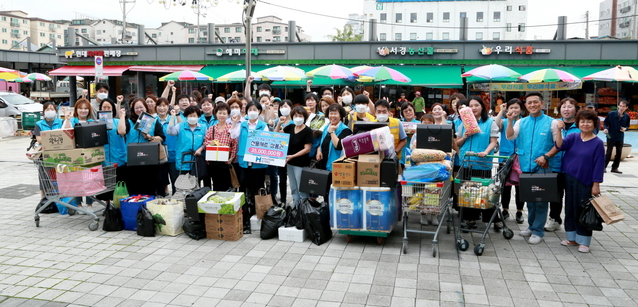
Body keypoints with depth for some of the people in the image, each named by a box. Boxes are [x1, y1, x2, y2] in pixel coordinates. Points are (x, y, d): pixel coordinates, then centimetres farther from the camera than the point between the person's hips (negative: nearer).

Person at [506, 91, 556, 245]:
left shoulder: (551, 122, -2)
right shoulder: (521, 122, 9)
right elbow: (510, 137, -3)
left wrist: (546, 156, -14)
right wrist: (510, 121, -16)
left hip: (542, 167, -4)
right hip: (526, 166, 4)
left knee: (540, 199, -1)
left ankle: (538, 231, 8)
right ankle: (531, 226, 27)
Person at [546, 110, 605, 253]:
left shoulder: (597, 143, -5)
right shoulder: (573, 137, 3)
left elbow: (599, 165, -7)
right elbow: (560, 145, -15)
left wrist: (596, 184, -10)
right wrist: (559, 130, -30)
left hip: (585, 182, -4)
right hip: (569, 179, 4)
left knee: (583, 210, 2)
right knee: (570, 209, 12)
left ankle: (584, 241, 14)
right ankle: (571, 238, 24)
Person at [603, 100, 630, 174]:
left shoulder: (627, 116, -2)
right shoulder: (611, 114, -12)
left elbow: (627, 126, 12)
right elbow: (605, 123, -2)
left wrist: (625, 128, -10)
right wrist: (605, 128, -21)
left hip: (620, 138, 4)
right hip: (611, 137, -4)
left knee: (619, 153, 9)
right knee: (609, 152, -2)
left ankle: (615, 168, 20)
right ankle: (603, 167, 9)